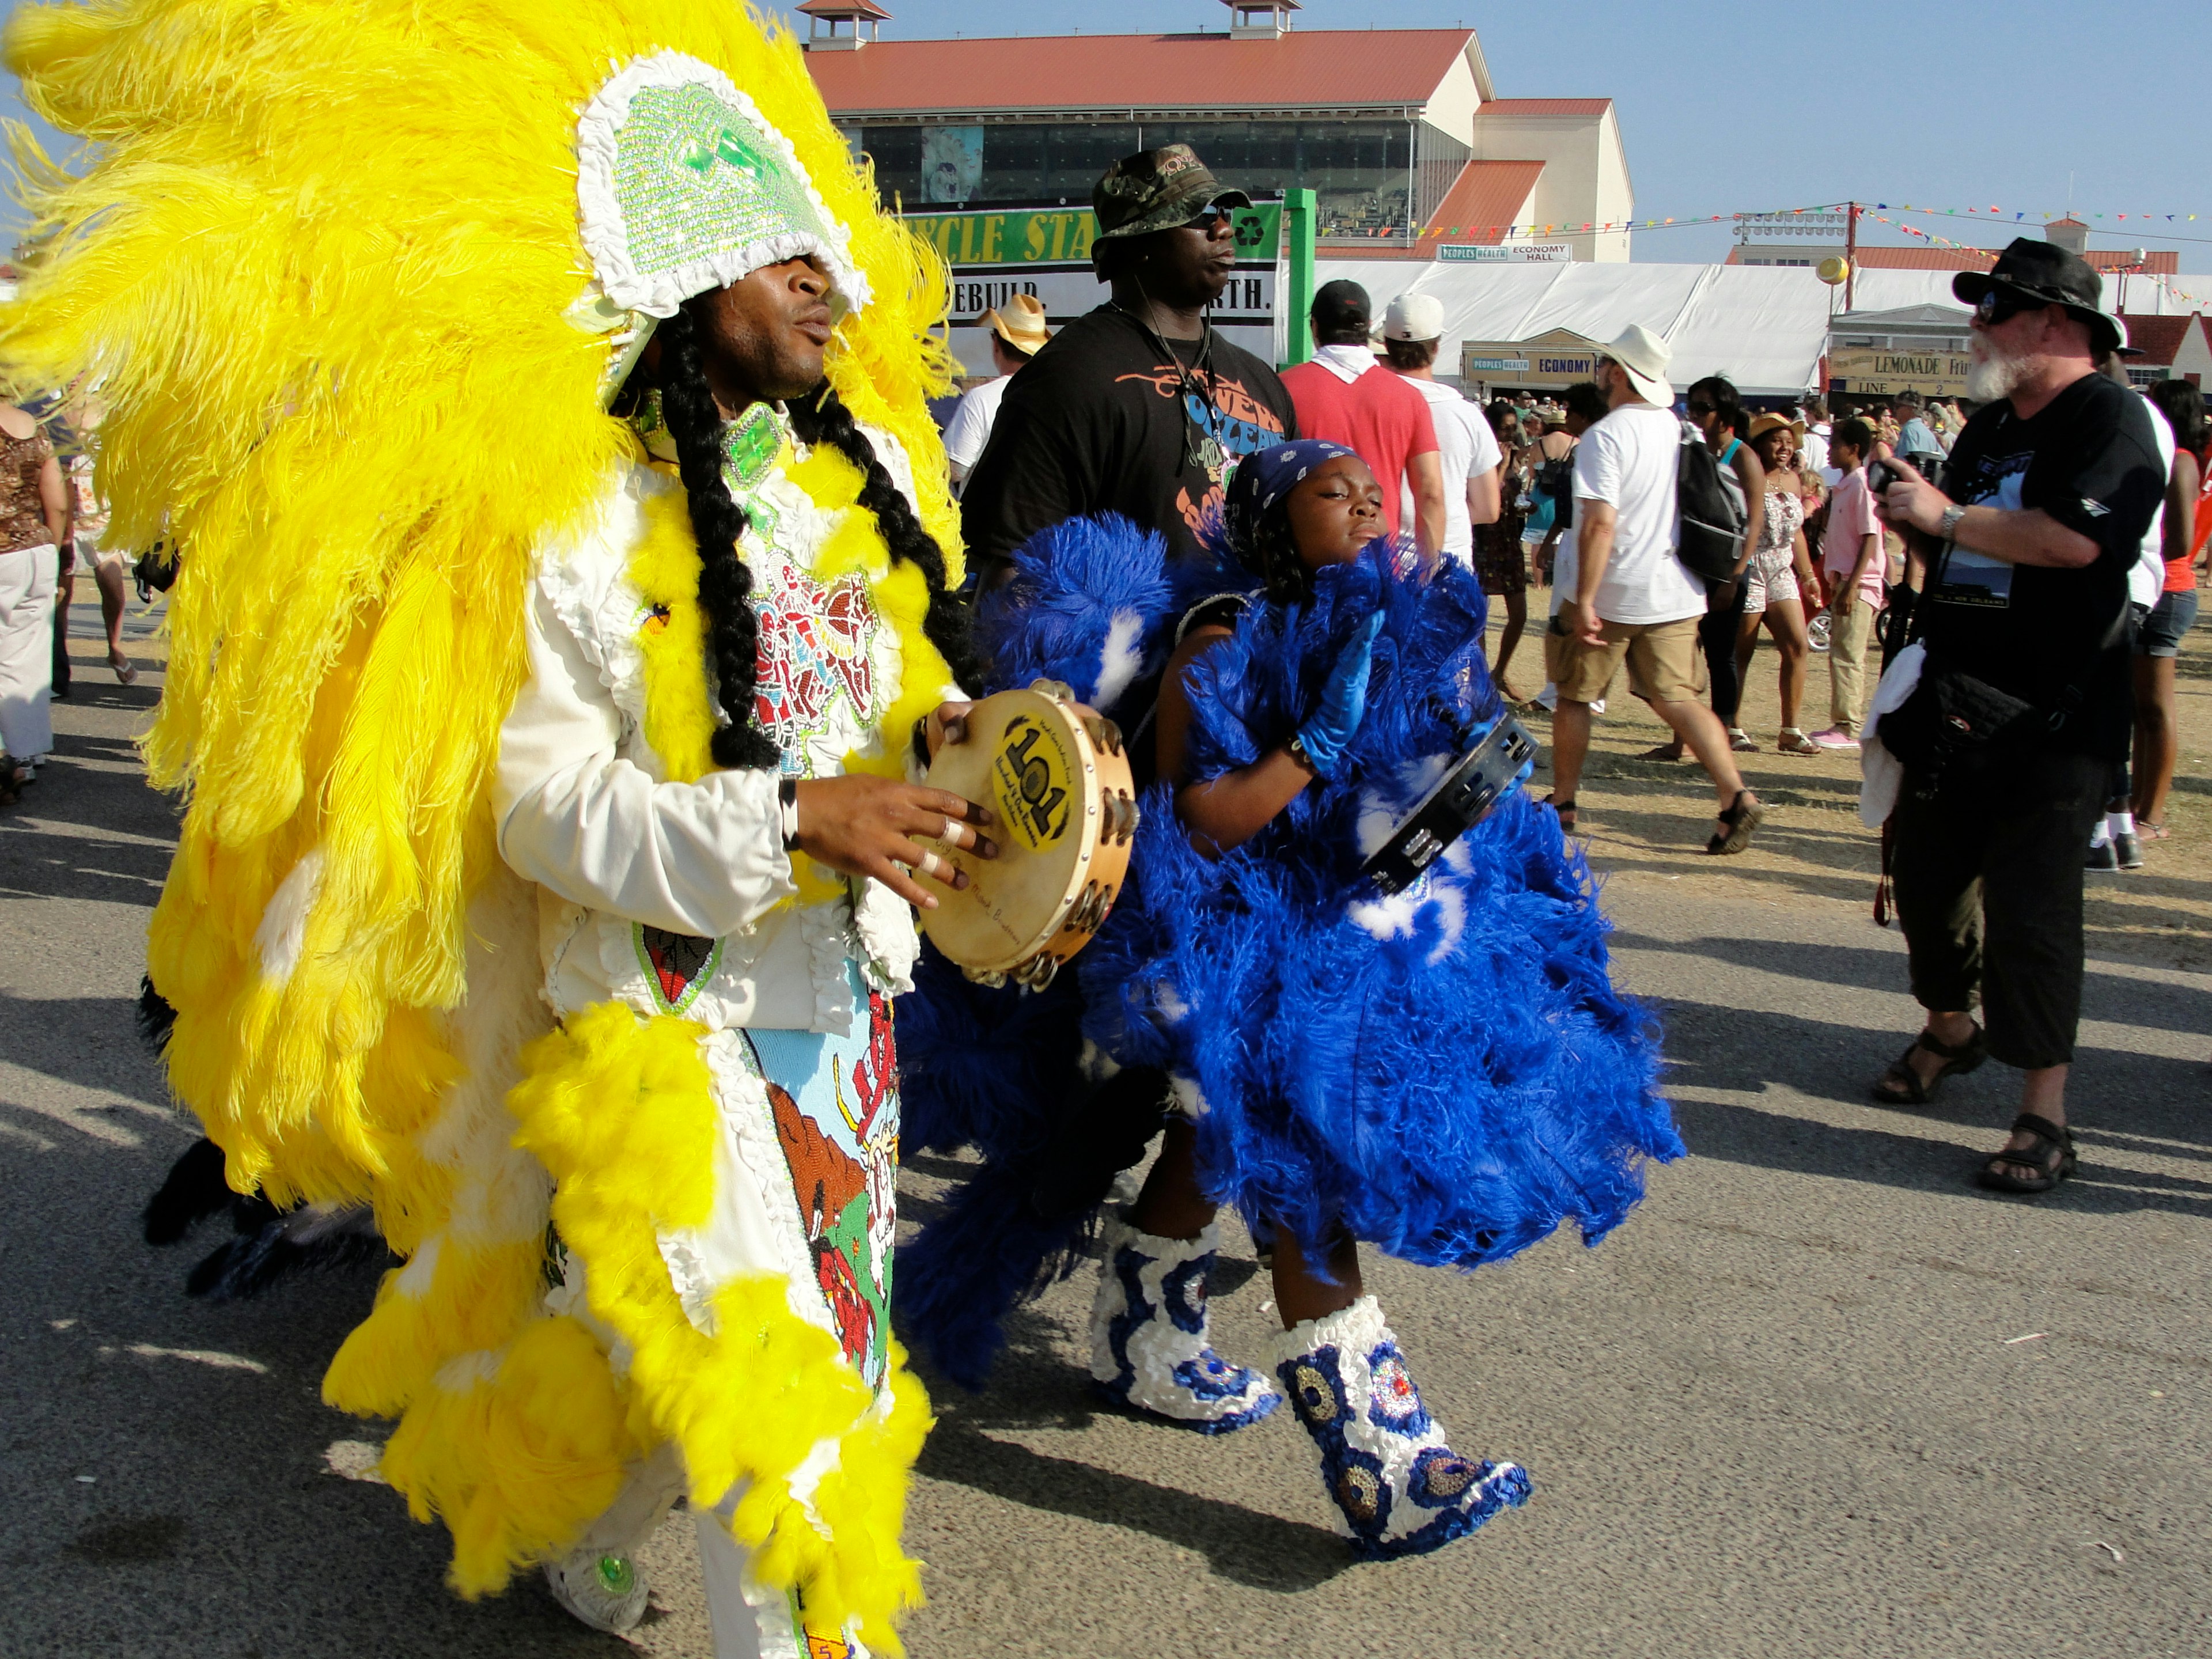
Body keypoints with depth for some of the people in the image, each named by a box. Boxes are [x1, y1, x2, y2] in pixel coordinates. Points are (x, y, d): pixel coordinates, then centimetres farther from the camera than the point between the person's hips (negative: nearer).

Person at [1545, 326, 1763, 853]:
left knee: (1574, 696, 11)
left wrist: (1584, 600, -21)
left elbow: (1600, 523, -23)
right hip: (1676, 593, 6)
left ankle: (1562, 803, 21)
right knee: (1678, 699, 5)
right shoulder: (1679, 428, 8)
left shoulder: (1605, 437, -15)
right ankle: (1737, 796, -11)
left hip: (1612, 595, -6)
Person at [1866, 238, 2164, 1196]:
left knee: (2031, 907, -9)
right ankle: (1950, 1030, 40)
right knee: (1925, 874, 16)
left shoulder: (2109, 418, -9)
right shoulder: (1990, 426, 17)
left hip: (2053, 721, -8)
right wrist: (1915, 528, 6)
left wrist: (1947, 516, -18)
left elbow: (2074, 540, -26)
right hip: (1955, 708, 8)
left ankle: (2044, 1115, -1)